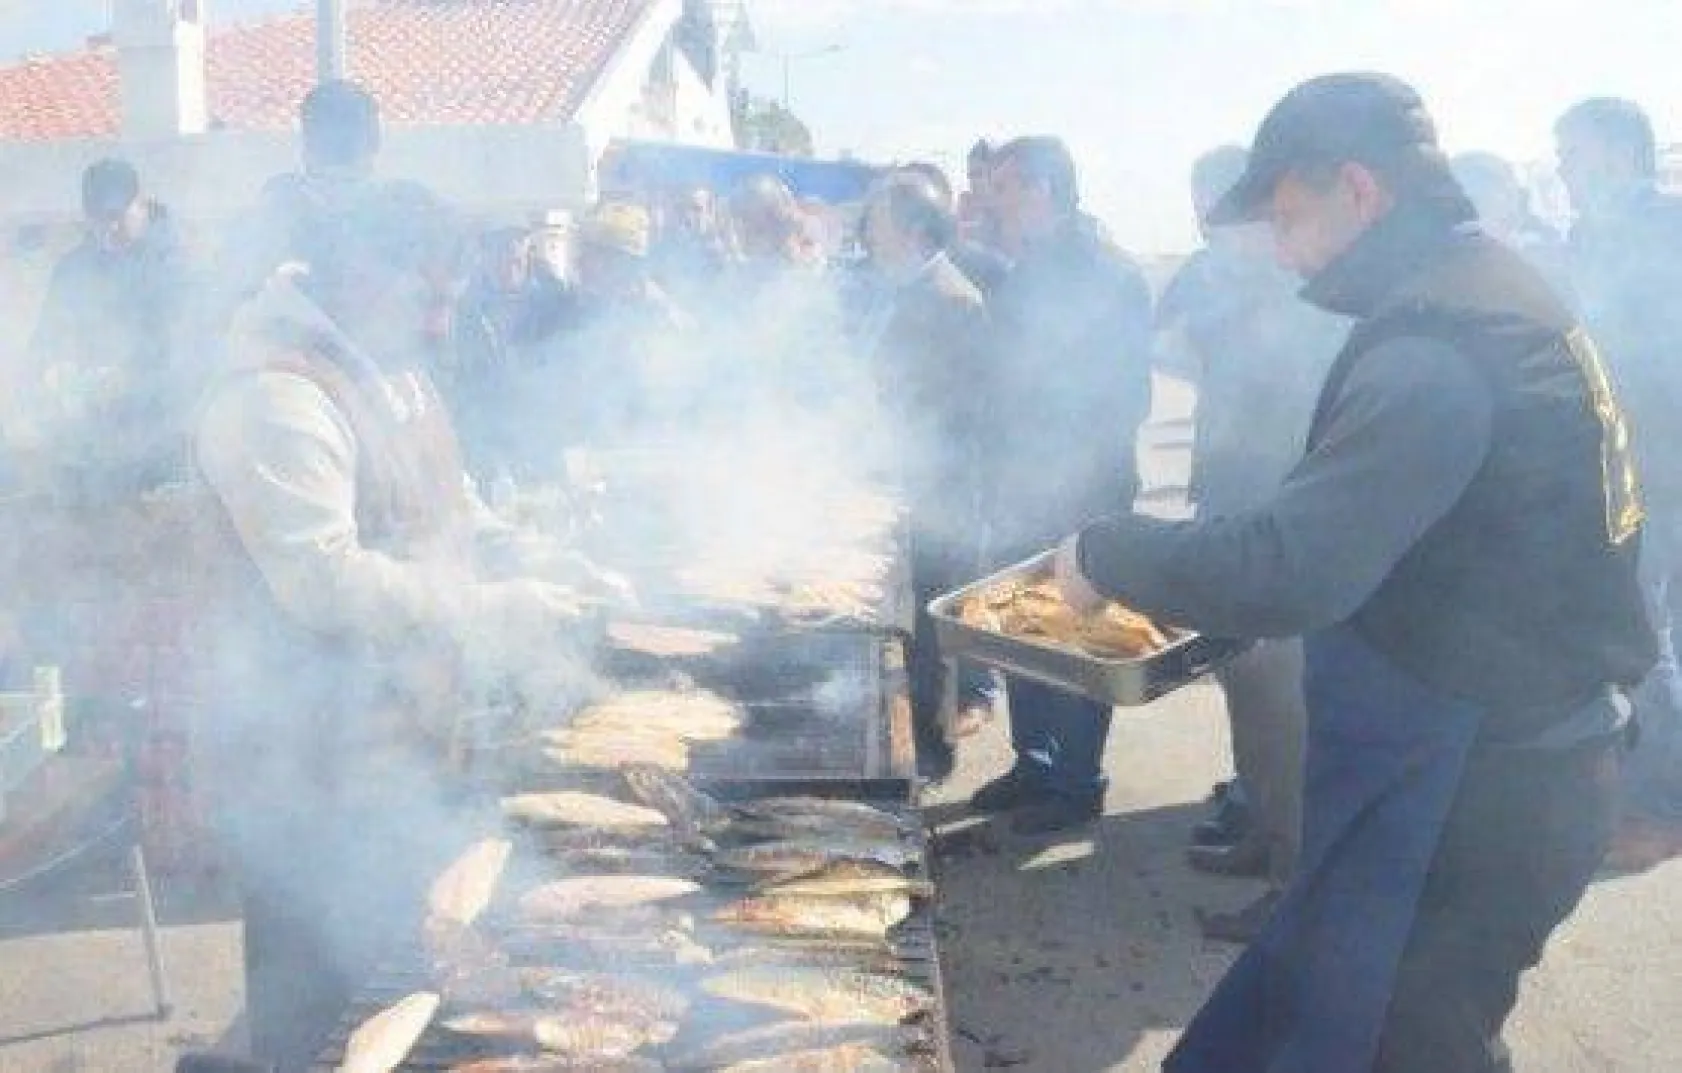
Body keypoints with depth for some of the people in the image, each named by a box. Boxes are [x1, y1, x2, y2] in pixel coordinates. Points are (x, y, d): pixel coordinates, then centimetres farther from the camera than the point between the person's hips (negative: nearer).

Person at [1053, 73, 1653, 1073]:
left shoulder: (1437, 344, -24)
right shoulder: (1497, 296, 9)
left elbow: (1284, 574, -30)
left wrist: (1107, 553, -16)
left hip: (1469, 789, -10)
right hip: (1518, 748, 10)